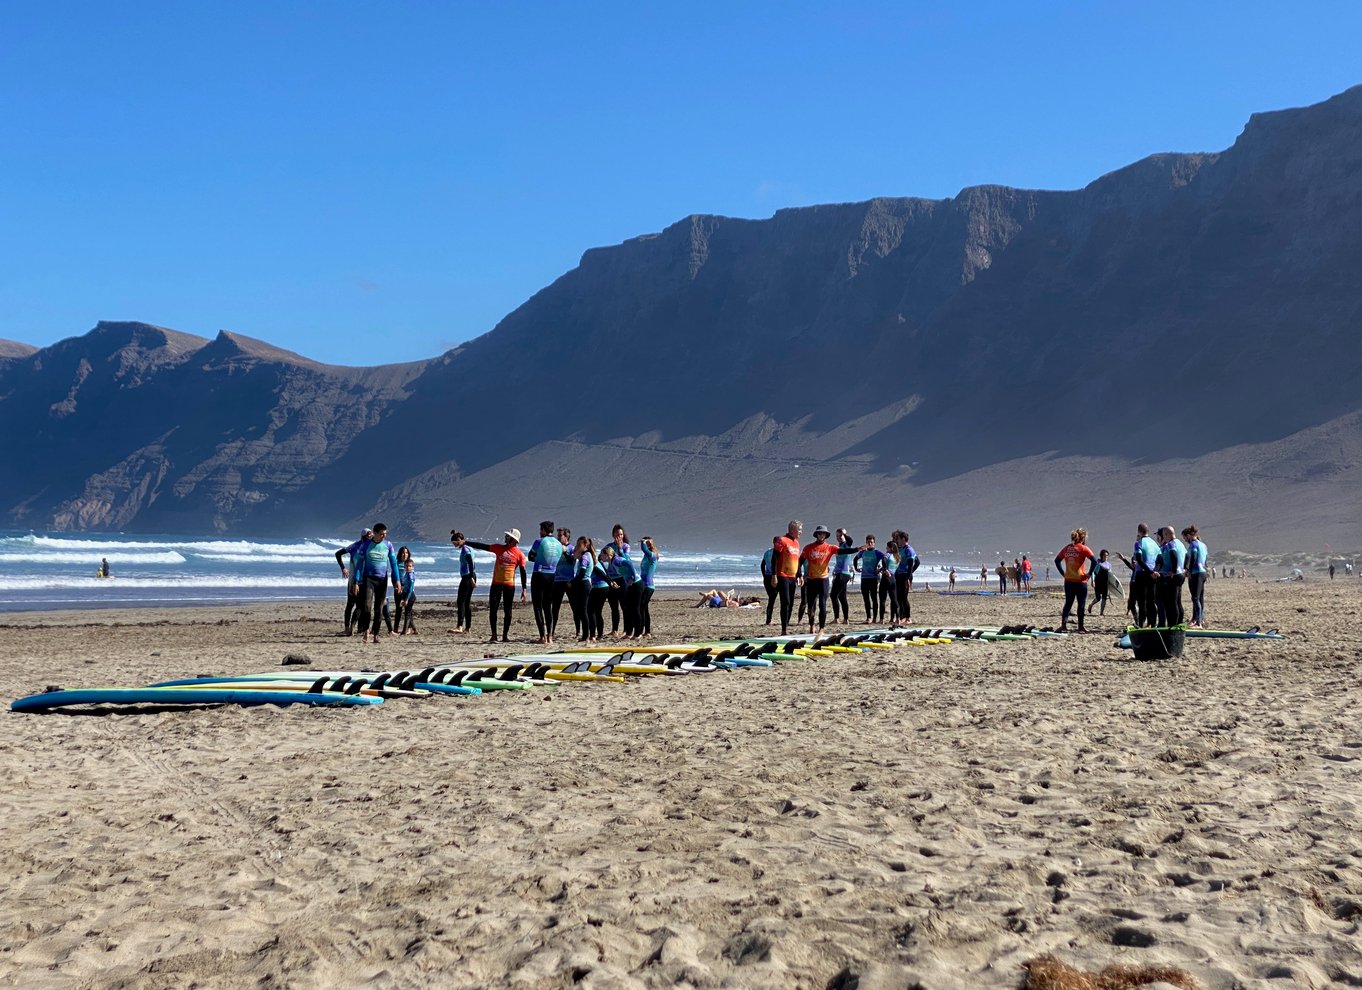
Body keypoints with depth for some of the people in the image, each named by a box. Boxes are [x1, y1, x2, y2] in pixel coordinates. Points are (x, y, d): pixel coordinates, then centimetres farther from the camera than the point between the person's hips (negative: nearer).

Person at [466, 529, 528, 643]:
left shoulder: (519, 554, -2)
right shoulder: (499, 548, 6)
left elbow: (522, 572, -1)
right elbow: (481, 546, 5)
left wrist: (523, 589, -4)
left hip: (509, 585, -3)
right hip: (496, 583, 3)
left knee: (507, 611, 3)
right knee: (492, 609, -2)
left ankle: (505, 636, 10)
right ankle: (494, 635, 5)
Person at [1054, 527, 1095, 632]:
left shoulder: (1067, 548, 8)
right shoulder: (1083, 548, -7)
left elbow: (1057, 560, 14)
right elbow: (1094, 561, -17)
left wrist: (1063, 573, 15)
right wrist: (1089, 574, -8)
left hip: (1068, 581, 5)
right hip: (1080, 580, -5)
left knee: (1068, 603, 13)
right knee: (1081, 604, 4)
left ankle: (1063, 625, 9)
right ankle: (1080, 627, 6)